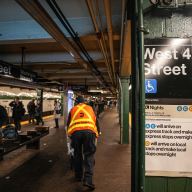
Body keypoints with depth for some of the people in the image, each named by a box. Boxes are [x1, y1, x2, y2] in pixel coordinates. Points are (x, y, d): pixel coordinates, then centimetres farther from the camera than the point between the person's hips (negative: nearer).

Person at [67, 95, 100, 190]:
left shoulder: (73, 109, 24)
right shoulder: (90, 108, 25)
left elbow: (68, 123, 28)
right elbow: (96, 121, 27)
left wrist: (69, 133, 43)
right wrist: (97, 132, 38)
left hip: (75, 132, 1)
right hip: (89, 131, -1)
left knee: (77, 155, 18)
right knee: (89, 155, 1)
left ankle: (78, 176, 29)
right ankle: (88, 179, -10)